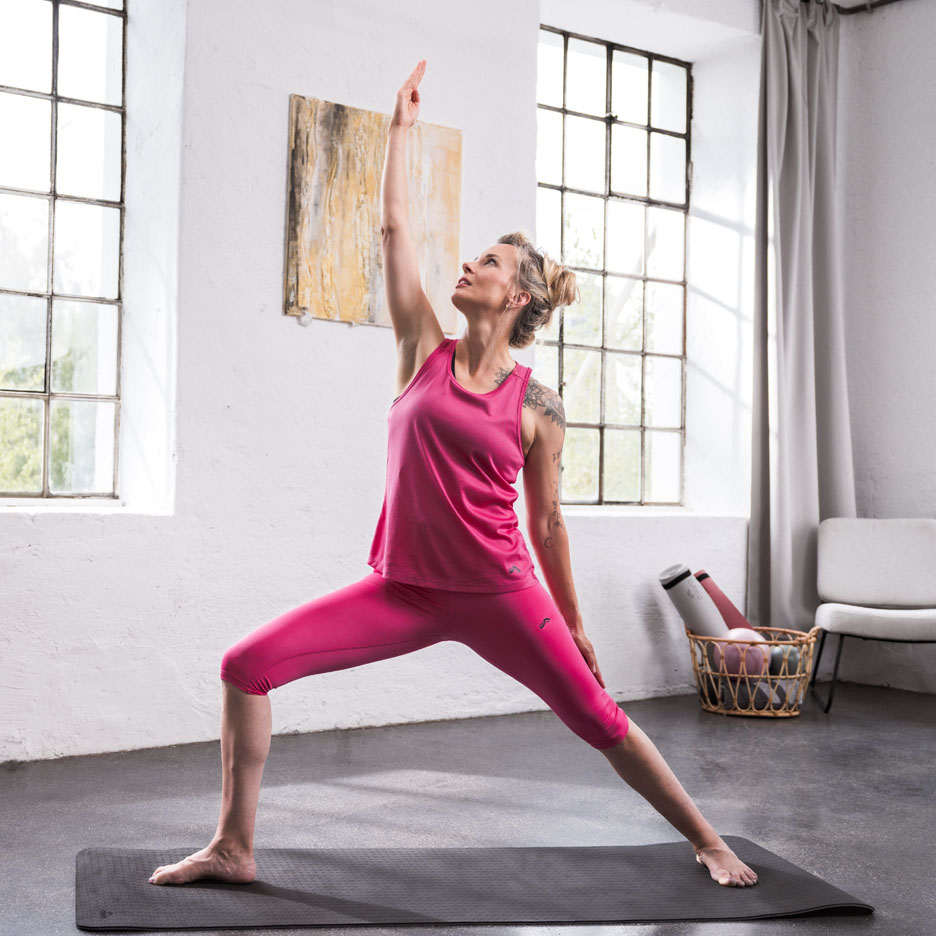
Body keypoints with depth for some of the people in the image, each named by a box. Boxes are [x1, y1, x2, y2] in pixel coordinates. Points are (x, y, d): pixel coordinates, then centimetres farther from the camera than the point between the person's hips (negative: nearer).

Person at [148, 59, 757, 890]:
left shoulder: (537, 405, -3)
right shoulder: (425, 353, 4)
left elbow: (547, 522, 5)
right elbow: (393, 226, 4)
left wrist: (573, 622, 10)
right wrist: (402, 127, 11)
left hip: (497, 594, -2)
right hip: (403, 588, 3)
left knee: (598, 719, 1)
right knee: (246, 666, -7)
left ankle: (708, 842, 23)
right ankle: (234, 849, 7)